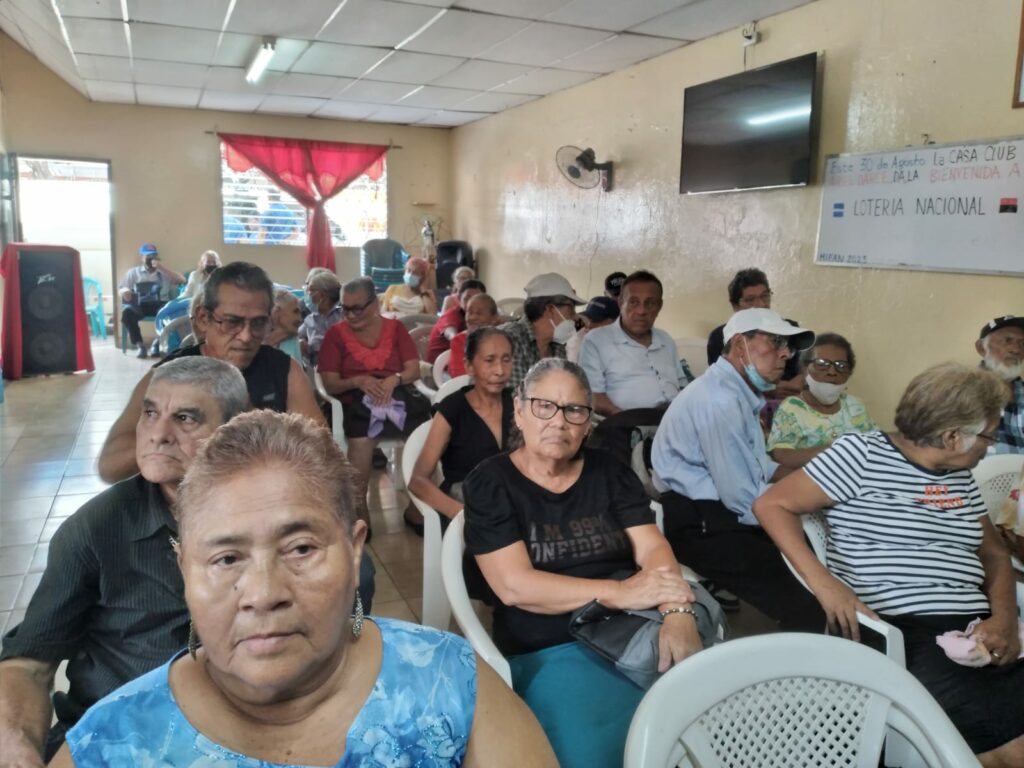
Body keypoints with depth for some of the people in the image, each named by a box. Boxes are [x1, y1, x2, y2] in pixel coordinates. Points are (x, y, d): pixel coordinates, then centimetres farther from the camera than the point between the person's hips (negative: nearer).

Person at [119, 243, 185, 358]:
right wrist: (124, 291, -12)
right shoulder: (133, 272, 21)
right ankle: (140, 345, -25)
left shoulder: (165, 272, 20)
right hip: (140, 305, 1)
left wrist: (163, 269, -5)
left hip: (160, 304, -1)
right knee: (127, 312, -34)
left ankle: (158, 341, -18)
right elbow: (120, 289, 14)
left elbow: (181, 280, 2)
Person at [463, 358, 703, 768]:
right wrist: (619, 592, -19)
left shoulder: (609, 472, 10)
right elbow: (515, 586, -12)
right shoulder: (490, 483, -2)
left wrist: (677, 611, -23)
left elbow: (652, 547, -2)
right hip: (547, 651, -3)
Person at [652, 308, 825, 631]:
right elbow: (744, 501, -22)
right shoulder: (719, 399, -21)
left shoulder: (741, 392, 12)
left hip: (725, 511, 10)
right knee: (807, 609, -19)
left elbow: (757, 465, 23)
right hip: (699, 524, -10)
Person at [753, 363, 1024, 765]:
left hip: (973, 630, 6)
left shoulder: (961, 479, 19)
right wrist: (825, 583, -17)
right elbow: (771, 505, -5)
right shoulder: (862, 454, -3)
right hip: (899, 632, -6)